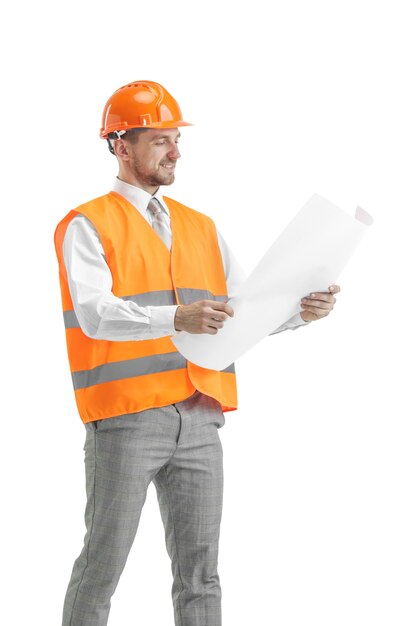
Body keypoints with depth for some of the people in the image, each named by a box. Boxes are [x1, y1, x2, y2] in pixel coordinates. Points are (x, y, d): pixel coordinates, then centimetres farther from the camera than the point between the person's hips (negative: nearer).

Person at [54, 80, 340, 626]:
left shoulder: (201, 228, 18)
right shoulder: (88, 227, -2)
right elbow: (94, 314, -18)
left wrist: (299, 310, -11)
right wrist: (175, 319, -34)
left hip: (199, 420, 6)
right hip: (126, 418, -5)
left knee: (199, 571, 7)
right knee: (102, 566, 1)